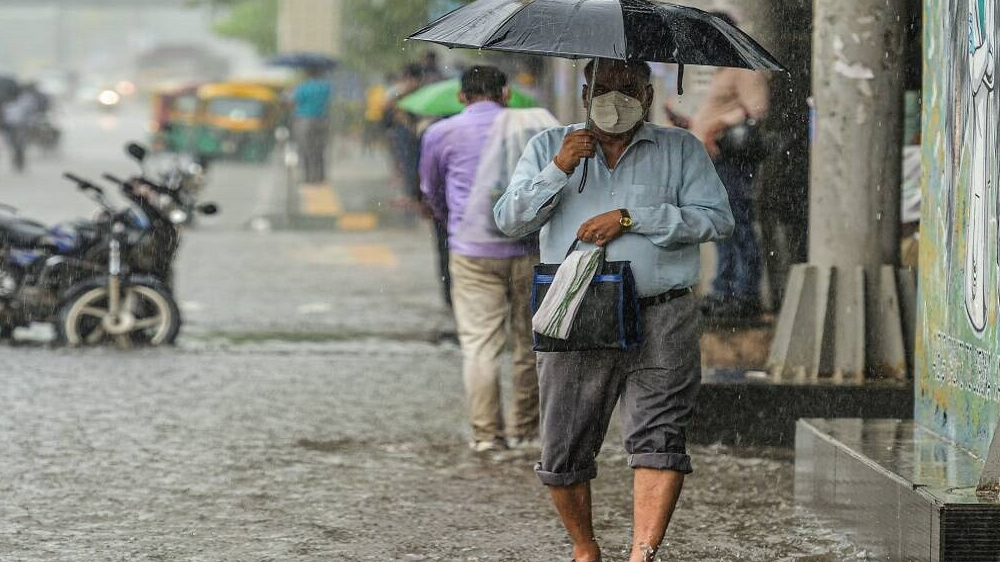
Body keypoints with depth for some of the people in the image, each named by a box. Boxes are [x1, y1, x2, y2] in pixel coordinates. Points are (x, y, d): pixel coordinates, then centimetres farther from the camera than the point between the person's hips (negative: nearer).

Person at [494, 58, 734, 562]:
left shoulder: (681, 150, 11)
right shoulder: (549, 147, 15)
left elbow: (716, 218, -3)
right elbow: (509, 220, 6)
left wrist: (629, 218, -10)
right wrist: (557, 171, -9)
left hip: (660, 323, -1)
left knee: (659, 437, -17)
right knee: (564, 451, 4)